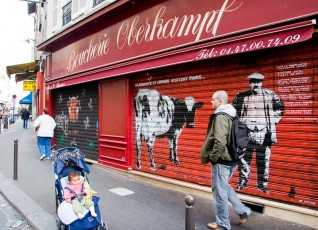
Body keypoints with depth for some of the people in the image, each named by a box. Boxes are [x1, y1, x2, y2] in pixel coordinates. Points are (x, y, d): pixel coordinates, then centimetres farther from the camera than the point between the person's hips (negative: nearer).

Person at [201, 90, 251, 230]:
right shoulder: (231, 115, 11)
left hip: (221, 161, -10)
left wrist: (212, 157, -15)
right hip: (232, 159, 10)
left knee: (219, 191, 5)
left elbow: (220, 141, -29)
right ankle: (243, 211, 27)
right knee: (224, 187, 26)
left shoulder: (220, 116, -19)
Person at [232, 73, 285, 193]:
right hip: (246, 133, 0)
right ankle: (243, 181, 23)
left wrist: (274, 120, 9)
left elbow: (280, 107, 16)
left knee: (263, 160, 7)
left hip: (264, 133, 0)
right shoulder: (241, 96, 3)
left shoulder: (270, 95, 3)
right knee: (244, 158, 7)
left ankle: (262, 183, 21)